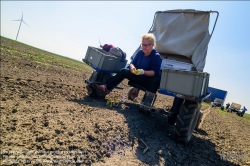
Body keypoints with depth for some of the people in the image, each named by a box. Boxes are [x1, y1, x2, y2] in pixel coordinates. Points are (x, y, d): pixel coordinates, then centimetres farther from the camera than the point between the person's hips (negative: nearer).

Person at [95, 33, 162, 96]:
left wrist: (143, 72, -37)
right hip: (138, 76, 6)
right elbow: (132, 63, 7)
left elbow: (155, 72, -21)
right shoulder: (140, 52, 4)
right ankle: (106, 87, -15)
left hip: (149, 81, -6)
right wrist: (132, 67, -18)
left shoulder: (156, 56, -14)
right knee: (124, 71, -10)